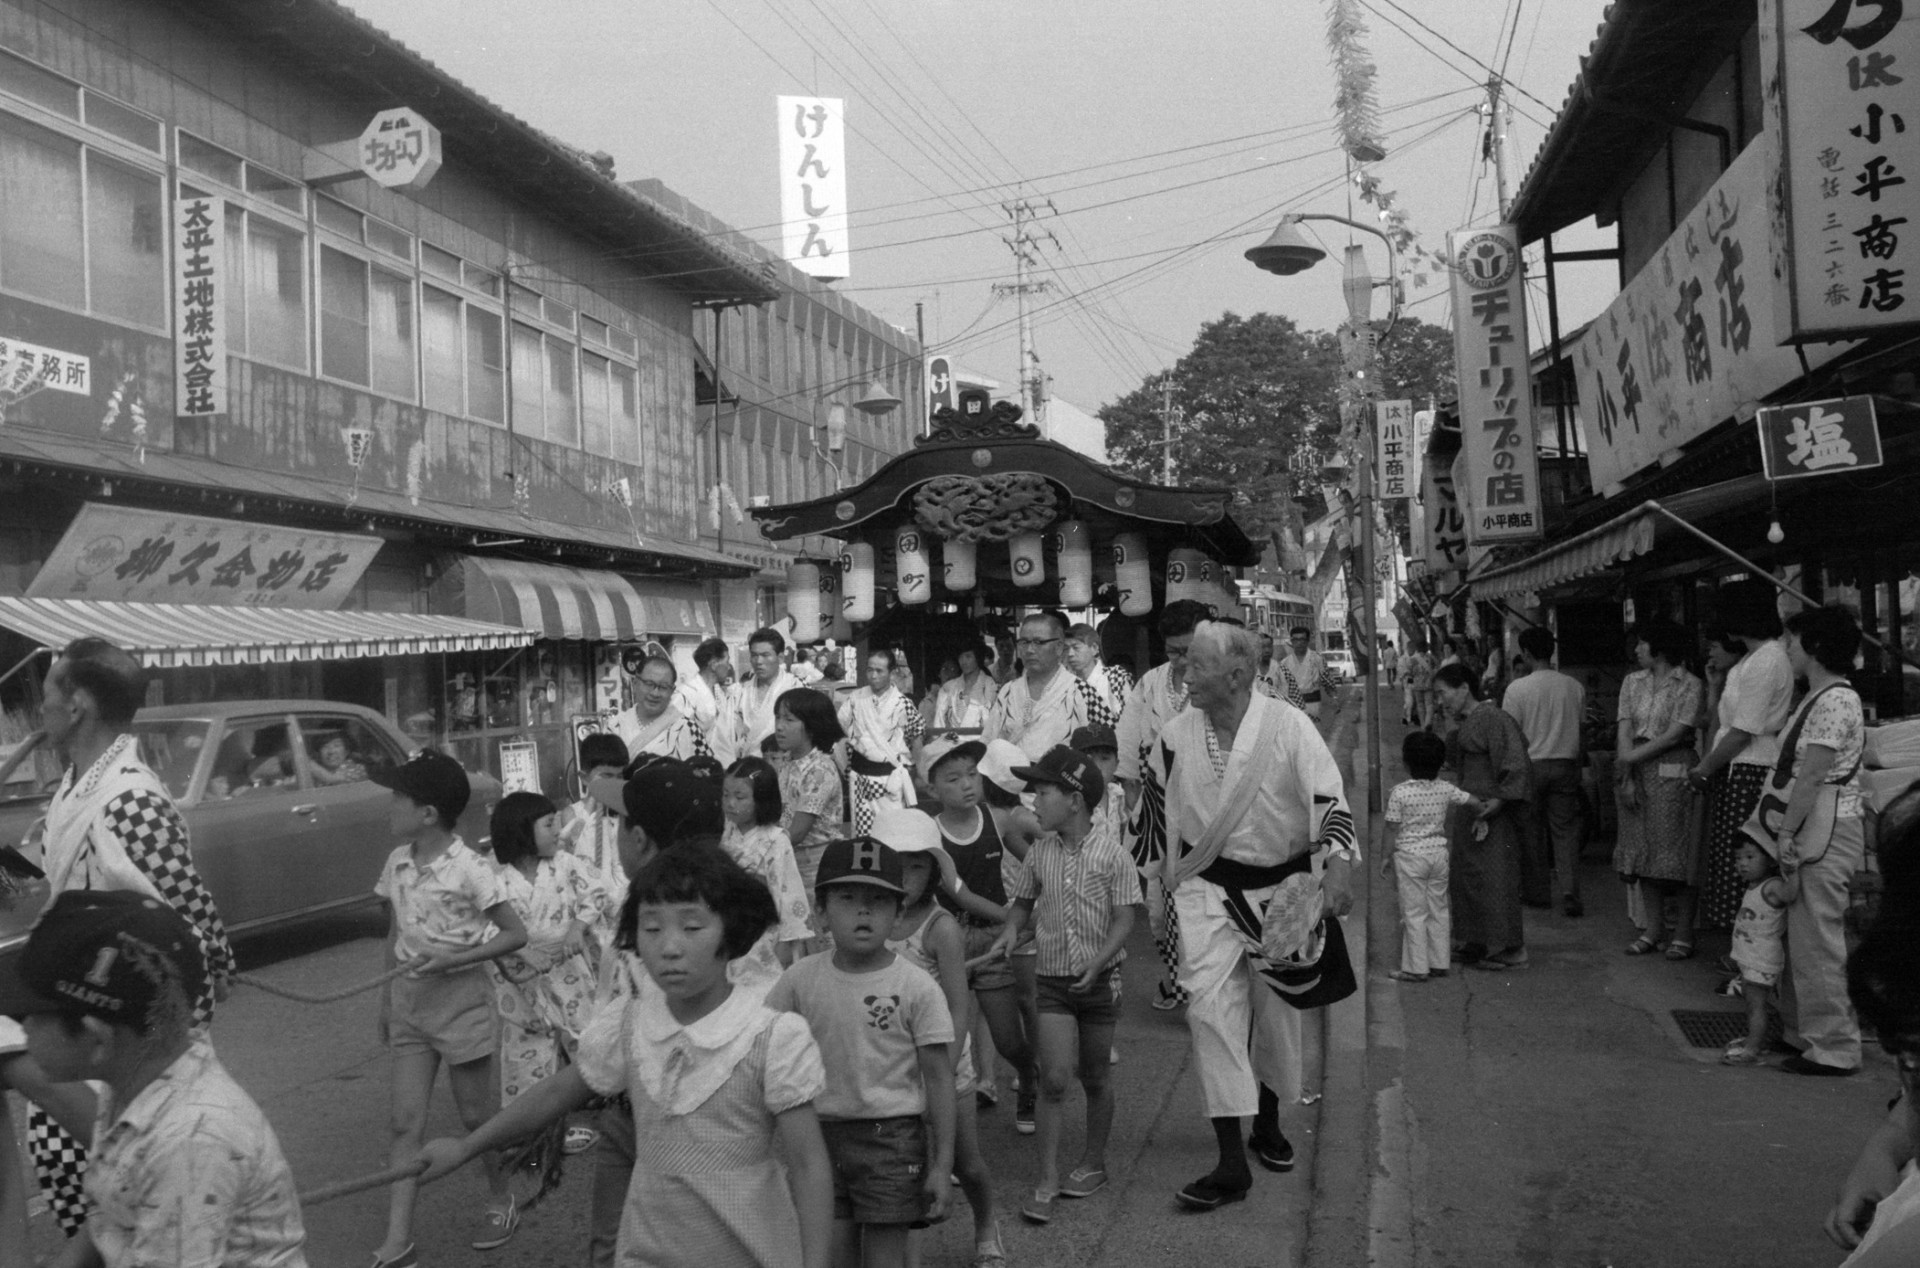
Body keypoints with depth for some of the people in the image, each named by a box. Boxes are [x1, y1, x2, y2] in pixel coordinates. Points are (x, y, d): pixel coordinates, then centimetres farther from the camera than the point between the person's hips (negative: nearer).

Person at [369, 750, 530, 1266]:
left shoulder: (467, 869, -17)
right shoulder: (397, 864, 1)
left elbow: (516, 934, -14)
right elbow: (395, 935, 12)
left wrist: (452, 959, -21)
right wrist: (386, 997, 12)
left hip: (460, 999, -5)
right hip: (410, 1001, 5)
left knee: (476, 1115, 8)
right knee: (406, 1122, 3)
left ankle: (500, 1199, 31)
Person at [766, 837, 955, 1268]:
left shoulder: (916, 986, -11)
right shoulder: (801, 978, -4)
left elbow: (938, 1078, -6)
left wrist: (941, 1164, -7)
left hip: (891, 1136, -3)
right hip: (821, 1134, 3)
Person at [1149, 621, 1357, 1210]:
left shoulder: (1289, 726, -15)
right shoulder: (1175, 736, -4)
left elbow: (1328, 798, -19)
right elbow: (1161, 814, 10)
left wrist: (1338, 866, -33)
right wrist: (1162, 885, 14)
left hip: (1283, 885, -1)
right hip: (1208, 890, 1)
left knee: (1278, 1009, 14)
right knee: (1211, 1009, -10)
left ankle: (1268, 1123, 40)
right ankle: (1231, 1165, -5)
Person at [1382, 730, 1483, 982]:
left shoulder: (1399, 792, -13)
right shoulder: (1445, 789, 0)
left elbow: (1395, 831, -10)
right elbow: (1476, 802, 5)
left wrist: (1388, 858, 2)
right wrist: (1481, 822, 25)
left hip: (1411, 856, -5)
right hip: (1439, 853, 5)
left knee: (1414, 912, 2)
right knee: (1439, 909, 14)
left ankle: (1416, 968, 6)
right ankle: (1439, 963, 19)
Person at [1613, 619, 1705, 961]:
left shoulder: (1689, 685, -3)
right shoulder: (1632, 682, 11)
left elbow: (1674, 735, -10)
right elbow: (1624, 731, 3)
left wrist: (1631, 757, -11)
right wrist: (1626, 778, -6)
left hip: (1670, 772, -5)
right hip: (1635, 772, 5)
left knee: (1674, 852, -3)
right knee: (1642, 851, 6)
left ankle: (1683, 934, 5)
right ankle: (1653, 931, 13)